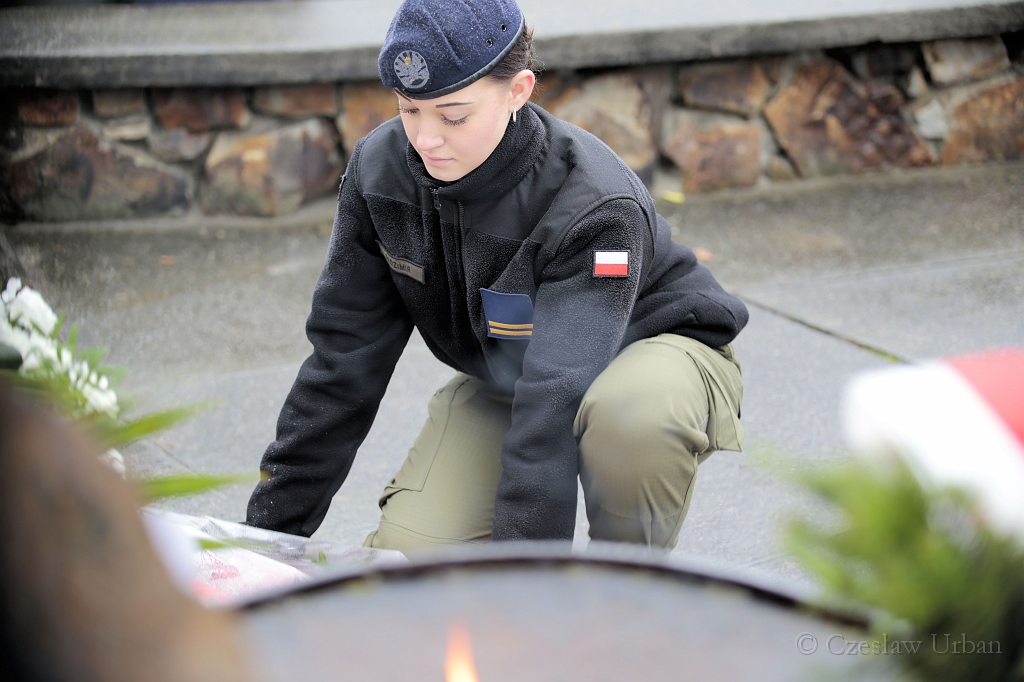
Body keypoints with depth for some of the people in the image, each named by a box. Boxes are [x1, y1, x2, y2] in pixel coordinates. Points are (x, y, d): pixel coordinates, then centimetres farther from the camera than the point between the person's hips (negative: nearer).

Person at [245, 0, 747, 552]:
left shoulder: (596, 205, -33)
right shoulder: (377, 170, -16)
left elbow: (558, 404, -40)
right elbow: (343, 361, -11)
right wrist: (271, 528, -11)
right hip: (497, 380, 4)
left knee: (627, 416, -42)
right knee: (406, 554, -19)